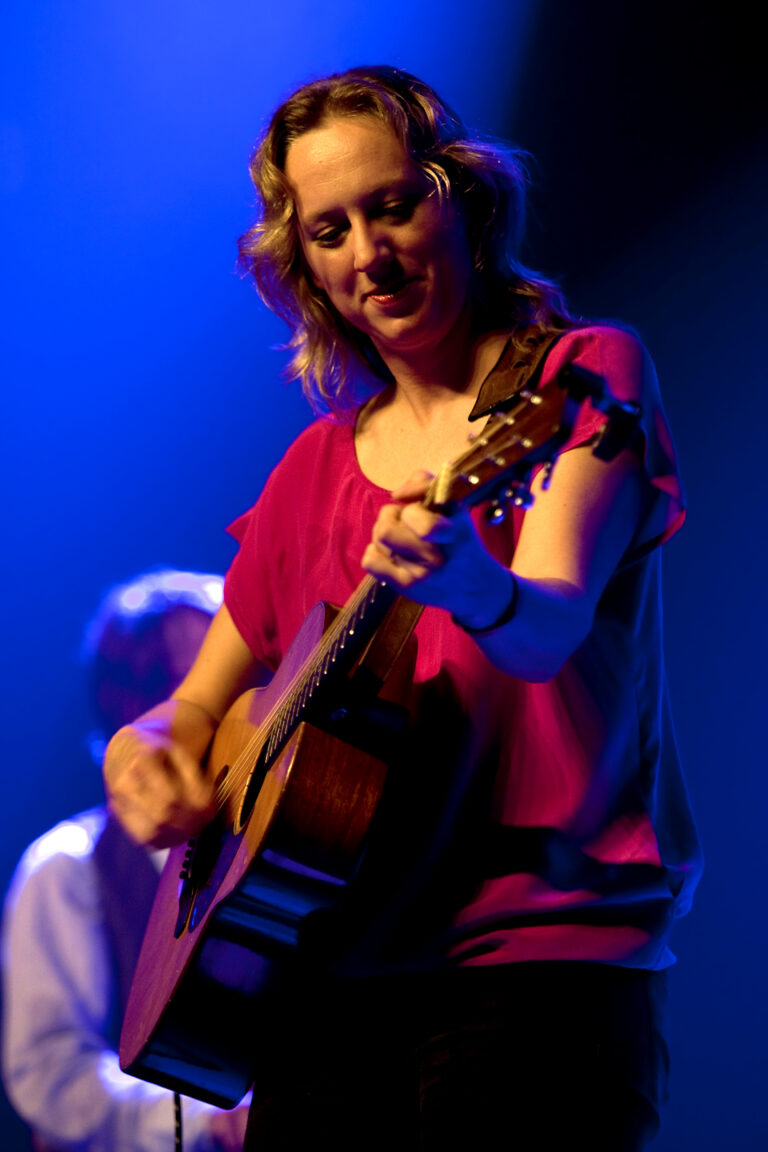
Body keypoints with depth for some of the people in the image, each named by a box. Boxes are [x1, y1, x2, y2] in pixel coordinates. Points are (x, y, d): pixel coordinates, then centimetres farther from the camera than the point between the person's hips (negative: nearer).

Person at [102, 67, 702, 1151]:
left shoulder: (585, 373, 1)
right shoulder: (318, 467, 16)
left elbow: (551, 626, -17)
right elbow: (201, 703, 23)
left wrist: (475, 590, -39)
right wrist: (144, 747, 0)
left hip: (539, 953, -5)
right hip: (336, 977, 5)